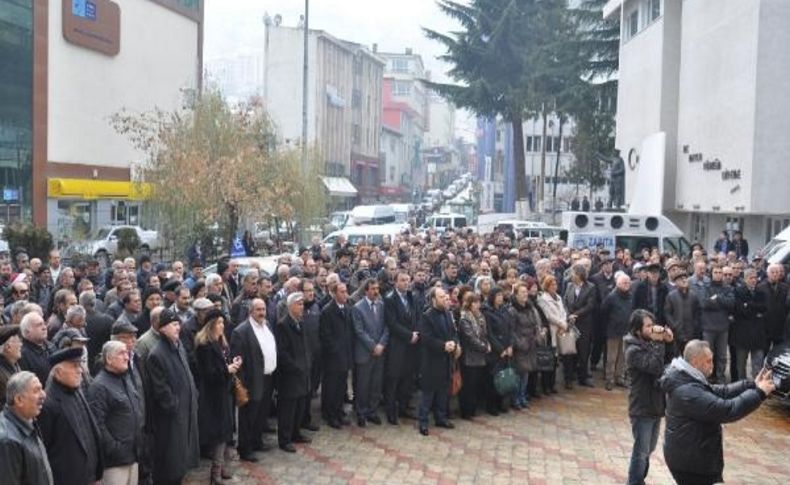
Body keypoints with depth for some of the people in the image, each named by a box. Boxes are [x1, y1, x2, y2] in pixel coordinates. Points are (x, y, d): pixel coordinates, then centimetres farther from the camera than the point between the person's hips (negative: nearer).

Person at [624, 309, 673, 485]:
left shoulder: (651, 343, 8)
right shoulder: (633, 351, -17)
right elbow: (656, 367, -28)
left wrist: (668, 341, -9)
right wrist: (660, 342, -22)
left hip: (655, 405, 8)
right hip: (642, 409, -8)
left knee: (648, 450, 19)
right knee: (641, 451, -2)